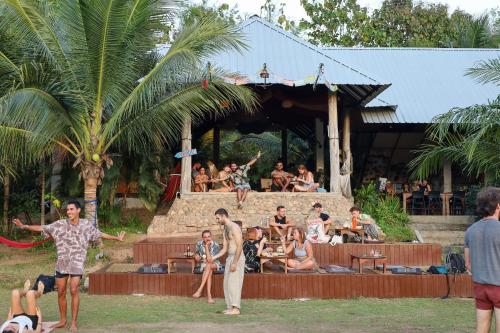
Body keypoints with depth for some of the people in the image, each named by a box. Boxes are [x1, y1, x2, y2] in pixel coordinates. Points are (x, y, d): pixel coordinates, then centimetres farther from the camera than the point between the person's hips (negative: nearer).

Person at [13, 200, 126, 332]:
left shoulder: (87, 225, 0)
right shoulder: (60, 224, -1)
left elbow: (100, 234, 11)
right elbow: (42, 228, 0)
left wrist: (117, 238, 13)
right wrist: (23, 226, -6)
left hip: (77, 263, -2)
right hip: (61, 263, 2)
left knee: (74, 290, -12)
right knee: (61, 292, 7)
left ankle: (73, 322, -4)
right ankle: (62, 320, 23)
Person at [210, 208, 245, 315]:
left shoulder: (234, 227, -13)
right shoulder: (225, 229, 16)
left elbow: (239, 246, -19)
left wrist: (234, 262, -23)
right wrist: (214, 258, 6)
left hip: (237, 258, -9)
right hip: (229, 258, 9)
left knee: (234, 283, -11)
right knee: (227, 284, 8)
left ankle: (236, 308, -9)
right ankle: (230, 306, 13)